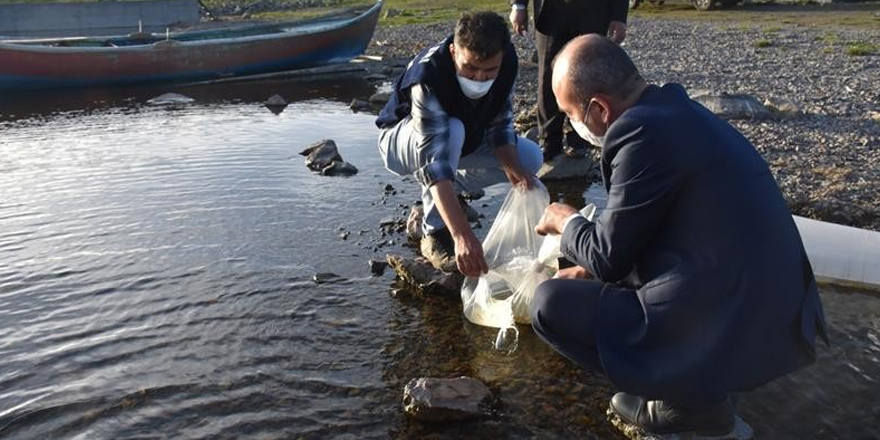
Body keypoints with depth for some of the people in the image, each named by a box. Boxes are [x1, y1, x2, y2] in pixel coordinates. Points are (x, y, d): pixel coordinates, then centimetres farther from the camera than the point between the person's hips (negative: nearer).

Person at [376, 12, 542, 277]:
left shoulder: (507, 62, -23)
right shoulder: (428, 77, -40)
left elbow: (500, 124, -13)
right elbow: (434, 162, -48)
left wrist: (512, 166, -34)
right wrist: (462, 235, -57)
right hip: (402, 141, -6)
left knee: (530, 159, -7)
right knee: (451, 131, -38)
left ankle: (440, 193, 8)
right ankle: (434, 233, -21)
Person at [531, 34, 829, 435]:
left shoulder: (642, 131, -22)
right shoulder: (674, 110, 8)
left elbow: (608, 256, -12)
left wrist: (566, 222, 7)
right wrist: (591, 271, 24)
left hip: (729, 332, -10)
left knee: (549, 303, -4)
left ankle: (693, 396, 3)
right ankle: (698, 383, 16)